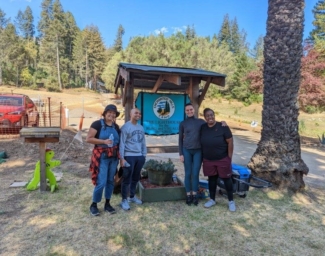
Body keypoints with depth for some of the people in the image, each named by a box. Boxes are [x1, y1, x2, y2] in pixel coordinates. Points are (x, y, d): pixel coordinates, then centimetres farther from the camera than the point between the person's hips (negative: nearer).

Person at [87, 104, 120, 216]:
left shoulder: (116, 127, 9)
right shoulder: (97, 124, -9)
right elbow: (88, 139, -13)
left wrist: (120, 156, 9)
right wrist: (104, 141, -20)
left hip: (114, 157, 6)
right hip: (101, 157, -6)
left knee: (110, 181, 12)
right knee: (101, 182, -6)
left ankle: (107, 204, 27)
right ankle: (94, 205, 15)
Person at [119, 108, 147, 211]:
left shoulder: (141, 127, 13)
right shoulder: (125, 127, -7)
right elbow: (122, 143, -10)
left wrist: (144, 155, 12)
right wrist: (122, 158, -14)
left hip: (139, 156, 6)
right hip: (129, 156, -6)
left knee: (136, 178, 16)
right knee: (127, 179, 0)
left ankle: (132, 196, 32)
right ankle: (124, 200, 12)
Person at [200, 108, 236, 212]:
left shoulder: (222, 127, -14)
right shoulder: (202, 128, -3)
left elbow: (230, 142, -11)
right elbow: (200, 143, 9)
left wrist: (229, 157, -10)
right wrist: (203, 156, 6)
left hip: (223, 159, -3)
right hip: (208, 160, 4)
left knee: (226, 178, 8)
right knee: (211, 178, 15)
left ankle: (231, 201, 23)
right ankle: (212, 199, 30)